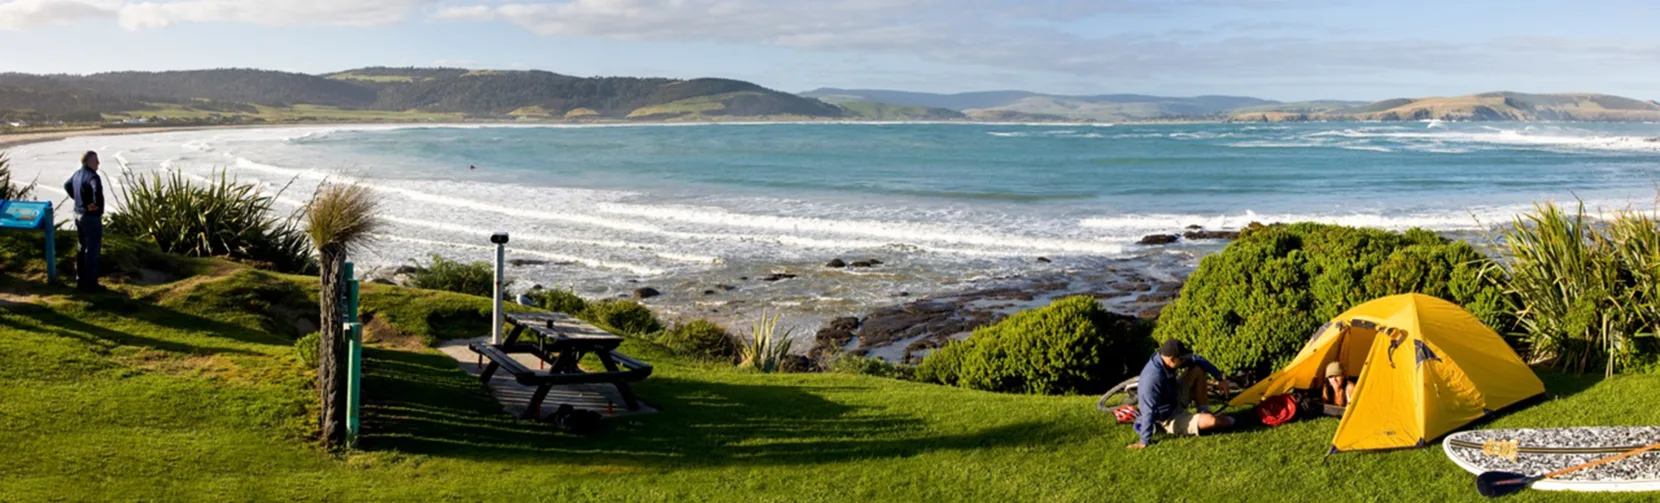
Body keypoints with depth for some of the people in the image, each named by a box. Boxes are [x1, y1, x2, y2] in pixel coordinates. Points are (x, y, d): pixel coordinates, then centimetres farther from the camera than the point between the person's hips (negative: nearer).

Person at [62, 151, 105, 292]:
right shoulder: (92, 176, -21)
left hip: (79, 215, 9)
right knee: (92, 250, -2)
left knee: (82, 248, 19)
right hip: (91, 217, -9)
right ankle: (90, 283, 2)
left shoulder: (77, 174, 8)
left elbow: (67, 186, 28)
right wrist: (97, 203, -26)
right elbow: (97, 189, -43)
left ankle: (80, 280, 26)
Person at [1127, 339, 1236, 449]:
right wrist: (1145, 441, -33)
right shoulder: (1152, 379, -37)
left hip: (1175, 400, 8)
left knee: (1198, 369, 0)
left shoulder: (1167, 359, -13)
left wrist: (1220, 379, 0)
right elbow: (1148, 411, -35)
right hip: (1169, 420, -8)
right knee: (1210, 421, -25)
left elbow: (1197, 360, 1)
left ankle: (1205, 412, 6)